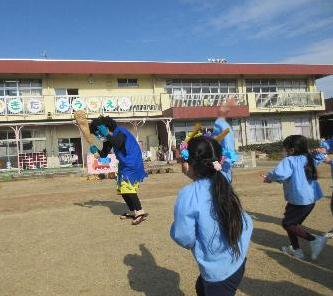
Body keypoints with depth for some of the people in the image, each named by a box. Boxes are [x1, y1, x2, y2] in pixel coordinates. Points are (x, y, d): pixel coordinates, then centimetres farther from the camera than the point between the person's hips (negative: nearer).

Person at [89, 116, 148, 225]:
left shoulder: (120, 132, -16)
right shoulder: (109, 139, 8)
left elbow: (118, 144, -37)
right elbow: (104, 154, 10)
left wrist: (107, 134, -31)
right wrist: (96, 150, -9)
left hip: (132, 165, -10)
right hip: (124, 165, 10)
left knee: (127, 187, -20)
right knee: (122, 189, 12)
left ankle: (140, 212, -23)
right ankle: (132, 212, 23)